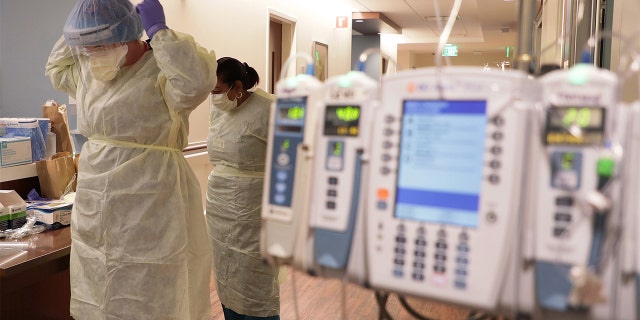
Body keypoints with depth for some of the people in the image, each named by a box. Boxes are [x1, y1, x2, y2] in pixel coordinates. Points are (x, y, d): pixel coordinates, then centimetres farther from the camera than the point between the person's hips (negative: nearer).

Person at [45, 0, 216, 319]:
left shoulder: (163, 71, -15)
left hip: (148, 217, -8)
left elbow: (198, 80, -37)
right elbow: (56, 69, 31)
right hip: (94, 215, 8)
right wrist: (75, 36, 15)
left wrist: (158, 30, -25)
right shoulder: (90, 73, 11)